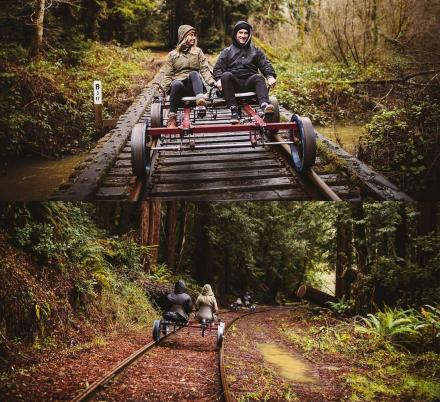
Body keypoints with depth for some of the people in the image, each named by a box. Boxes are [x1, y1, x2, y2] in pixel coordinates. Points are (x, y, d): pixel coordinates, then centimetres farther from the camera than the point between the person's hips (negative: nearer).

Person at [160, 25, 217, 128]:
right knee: (176, 84, -36)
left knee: (194, 73, -32)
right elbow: (168, 75, 11)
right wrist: (163, 89, -6)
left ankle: (200, 100, -56)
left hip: (193, 86, 0)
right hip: (179, 85, 0)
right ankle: (172, 118, -35)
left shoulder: (198, 52, 17)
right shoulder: (173, 55, 15)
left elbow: (204, 69, 6)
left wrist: (212, 82, -12)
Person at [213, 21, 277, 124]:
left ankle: (264, 105, -55)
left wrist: (270, 76, -10)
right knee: (226, 75, -32)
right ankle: (233, 109, -41)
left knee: (259, 77, -30)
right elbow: (218, 68, 9)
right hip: (233, 83, -1)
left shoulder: (256, 51, 23)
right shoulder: (227, 51, 20)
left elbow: (265, 65, 11)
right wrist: (219, 80, -12)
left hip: (249, 82, 1)